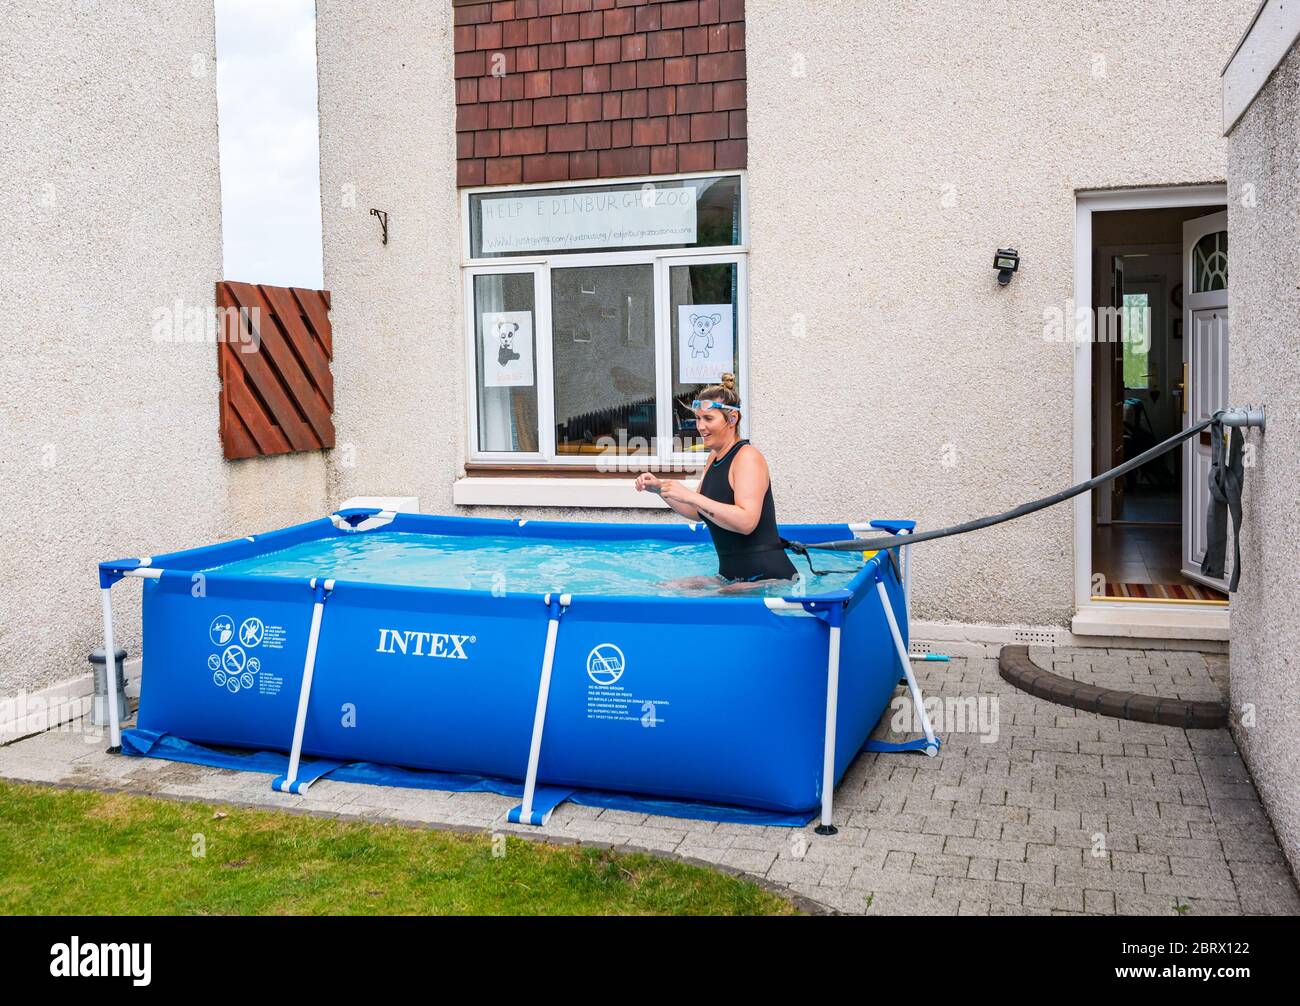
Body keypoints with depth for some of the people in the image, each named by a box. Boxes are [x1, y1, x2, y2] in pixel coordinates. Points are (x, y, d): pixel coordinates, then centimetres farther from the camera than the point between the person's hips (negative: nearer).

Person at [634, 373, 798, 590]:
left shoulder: (748, 456, -15)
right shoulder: (714, 457, 13)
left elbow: (746, 522, -27)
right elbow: (697, 513, 22)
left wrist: (690, 496, -29)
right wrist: (659, 488, 8)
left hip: (766, 578, -9)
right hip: (731, 576, 9)